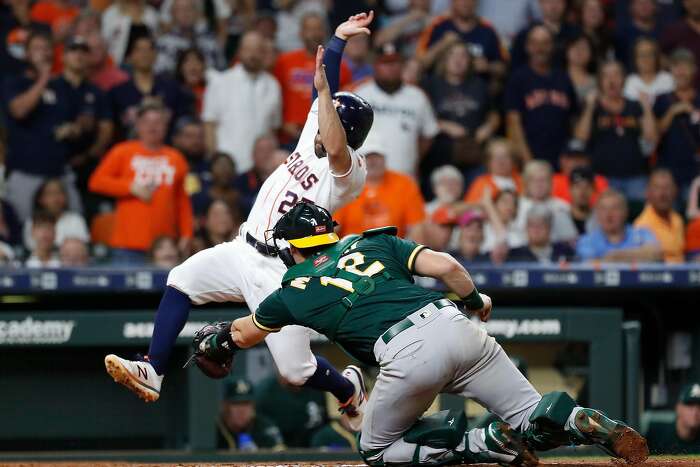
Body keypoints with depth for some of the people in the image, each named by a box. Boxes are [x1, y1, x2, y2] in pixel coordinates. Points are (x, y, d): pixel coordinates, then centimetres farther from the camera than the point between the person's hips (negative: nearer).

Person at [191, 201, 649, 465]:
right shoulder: (374, 244, 27)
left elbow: (244, 334, 40)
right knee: (532, 414, 13)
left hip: (409, 354, -4)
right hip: (456, 325, 4)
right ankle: (590, 424, -23)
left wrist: (215, 337, 63)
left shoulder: (294, 292, 21)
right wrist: (475, 300, 33)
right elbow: (444, 265, 13)